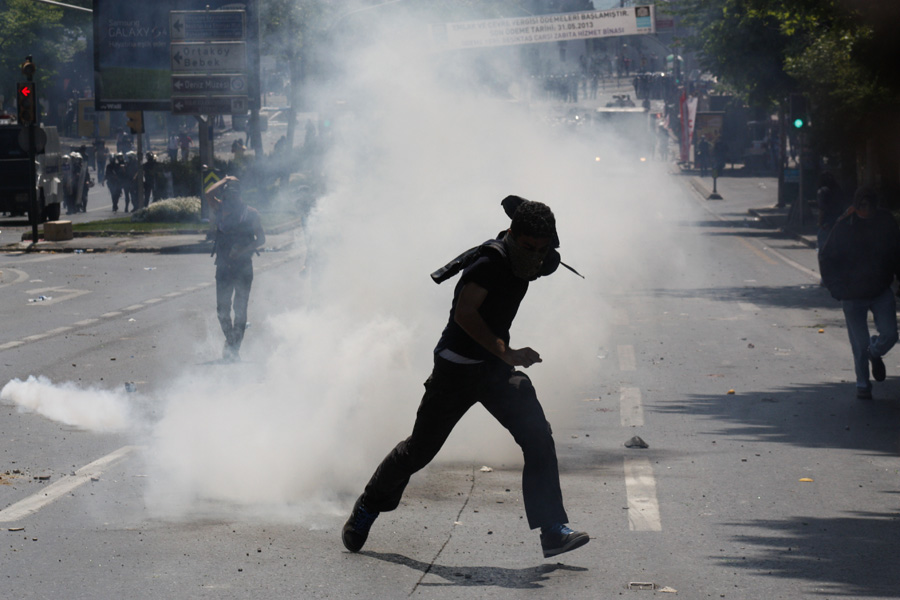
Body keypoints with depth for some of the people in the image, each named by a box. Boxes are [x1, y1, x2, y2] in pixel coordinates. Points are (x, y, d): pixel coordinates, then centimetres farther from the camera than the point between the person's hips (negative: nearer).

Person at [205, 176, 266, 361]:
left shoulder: (250, 213, 3)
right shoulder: (220, 210, 7)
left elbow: (261, 238, 2)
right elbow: (209, 195, -10)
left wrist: (243, 250, -13)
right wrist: (224, 180, 1)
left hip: (243, 264, -2)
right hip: (224, 265, 2)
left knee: (240, 309, -2)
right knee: (222, 308, 1)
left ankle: (234, 347, 5)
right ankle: (231, 342, 21)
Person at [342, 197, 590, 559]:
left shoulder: (520, 262, 1)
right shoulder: (490, 260, -23)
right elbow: (464, 314, -33)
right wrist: (506, 353, -36)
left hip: (496, 370, 7)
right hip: (457, 369, -6)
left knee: (538, 438, -12)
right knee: (420, 450, 6)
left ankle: (552, 532, -12)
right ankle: (368, 507, 30)